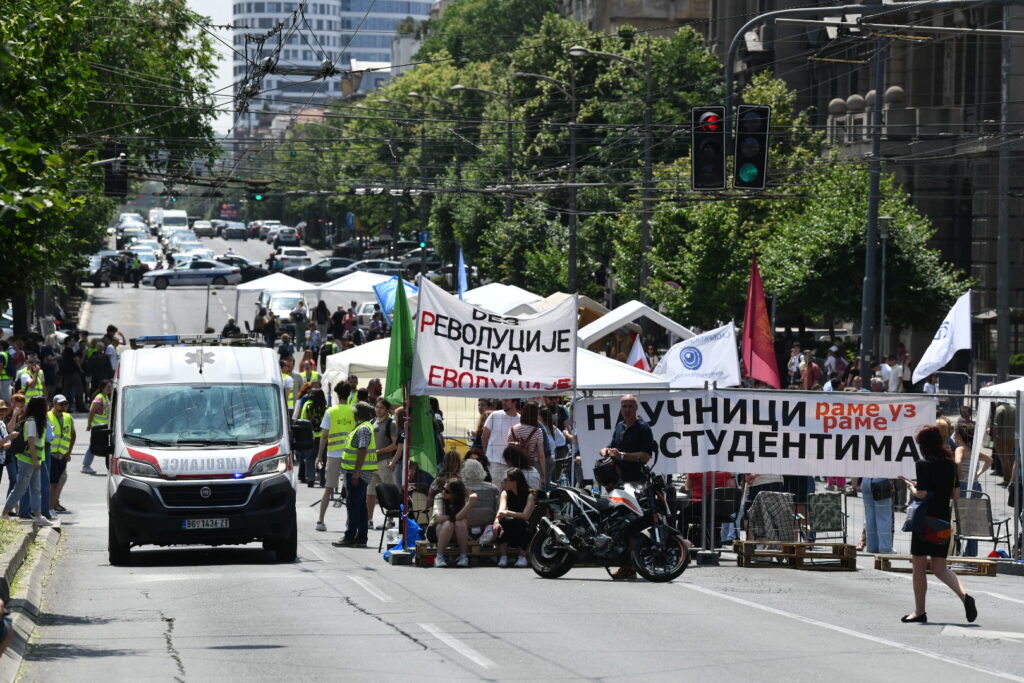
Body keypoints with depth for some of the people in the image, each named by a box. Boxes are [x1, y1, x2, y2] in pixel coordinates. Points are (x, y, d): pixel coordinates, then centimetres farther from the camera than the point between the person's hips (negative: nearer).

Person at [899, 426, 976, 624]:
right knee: (940, 568, 10)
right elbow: (956, 494, 10)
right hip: (944, 522, 6)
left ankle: (919, 611, 11)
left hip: (926, 519, -6)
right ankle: (964, 595, -14)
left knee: (918, 567, 6)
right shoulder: (950, 464, 8)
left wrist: (911, 485, 1)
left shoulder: (924, 464, -12)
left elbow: (921, 494, -17)